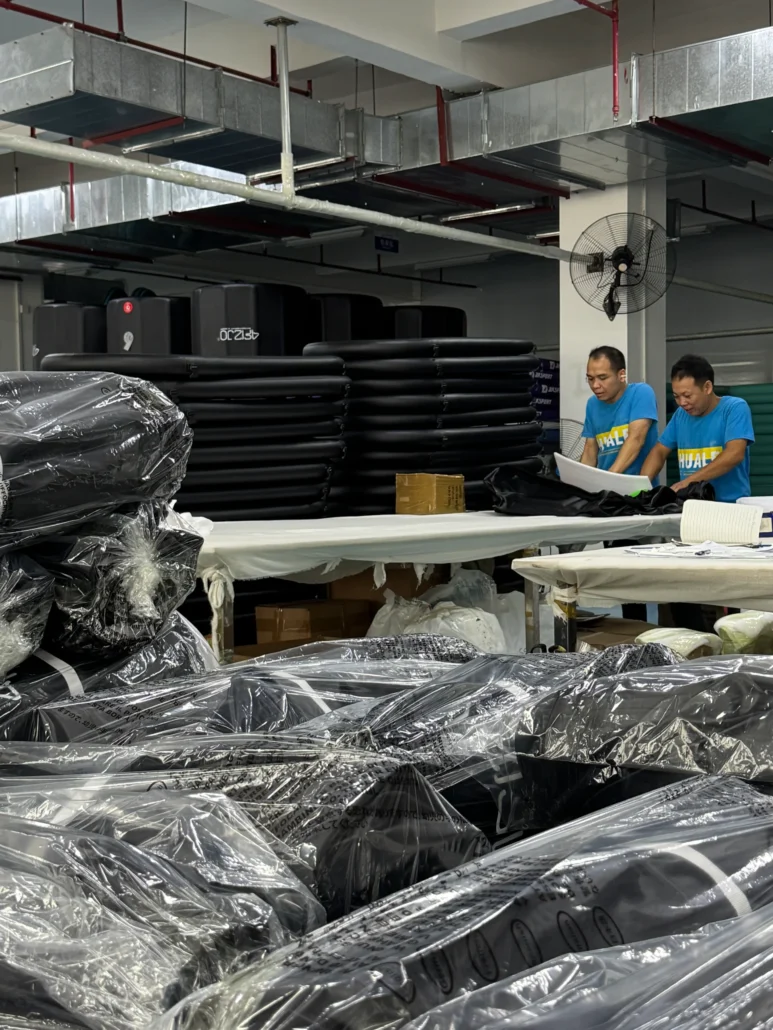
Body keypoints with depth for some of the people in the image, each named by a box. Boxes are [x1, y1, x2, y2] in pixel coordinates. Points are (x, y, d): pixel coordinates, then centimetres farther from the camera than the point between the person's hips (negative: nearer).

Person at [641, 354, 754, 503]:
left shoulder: (735, 408, -4)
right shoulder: (681, 414, 12)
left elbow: (734, 454, -16)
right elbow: (659, 452, 16)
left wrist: (689, 480, -22)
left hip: (730, 505, -5)